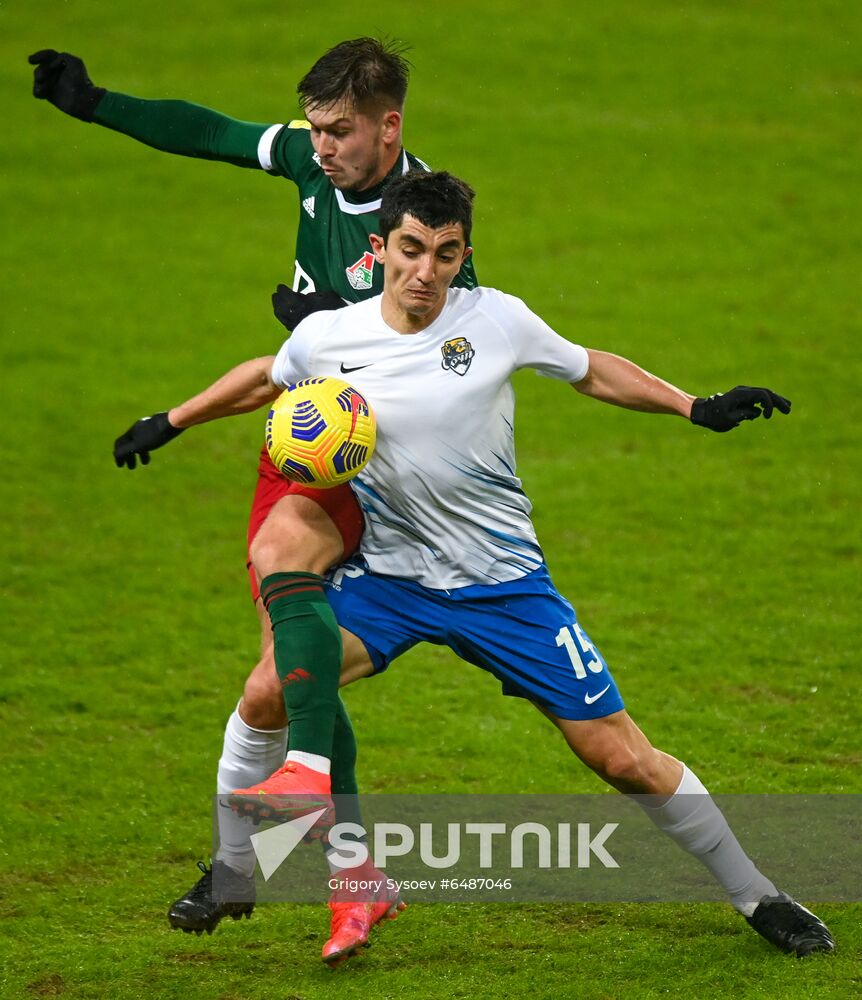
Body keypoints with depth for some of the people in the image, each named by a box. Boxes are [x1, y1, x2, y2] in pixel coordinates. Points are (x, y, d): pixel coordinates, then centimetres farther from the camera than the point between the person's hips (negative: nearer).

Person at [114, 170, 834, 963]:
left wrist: (697, 408, 3)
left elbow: (589, 370, 7)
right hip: (388, 577, 1)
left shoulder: (499, 321, -11)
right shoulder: (325, 339, -8)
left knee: (623, 759, -2)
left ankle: (757, 897, 16)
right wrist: (171, 422, 23)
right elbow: (266, 378, 16)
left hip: (504, 582, -1)